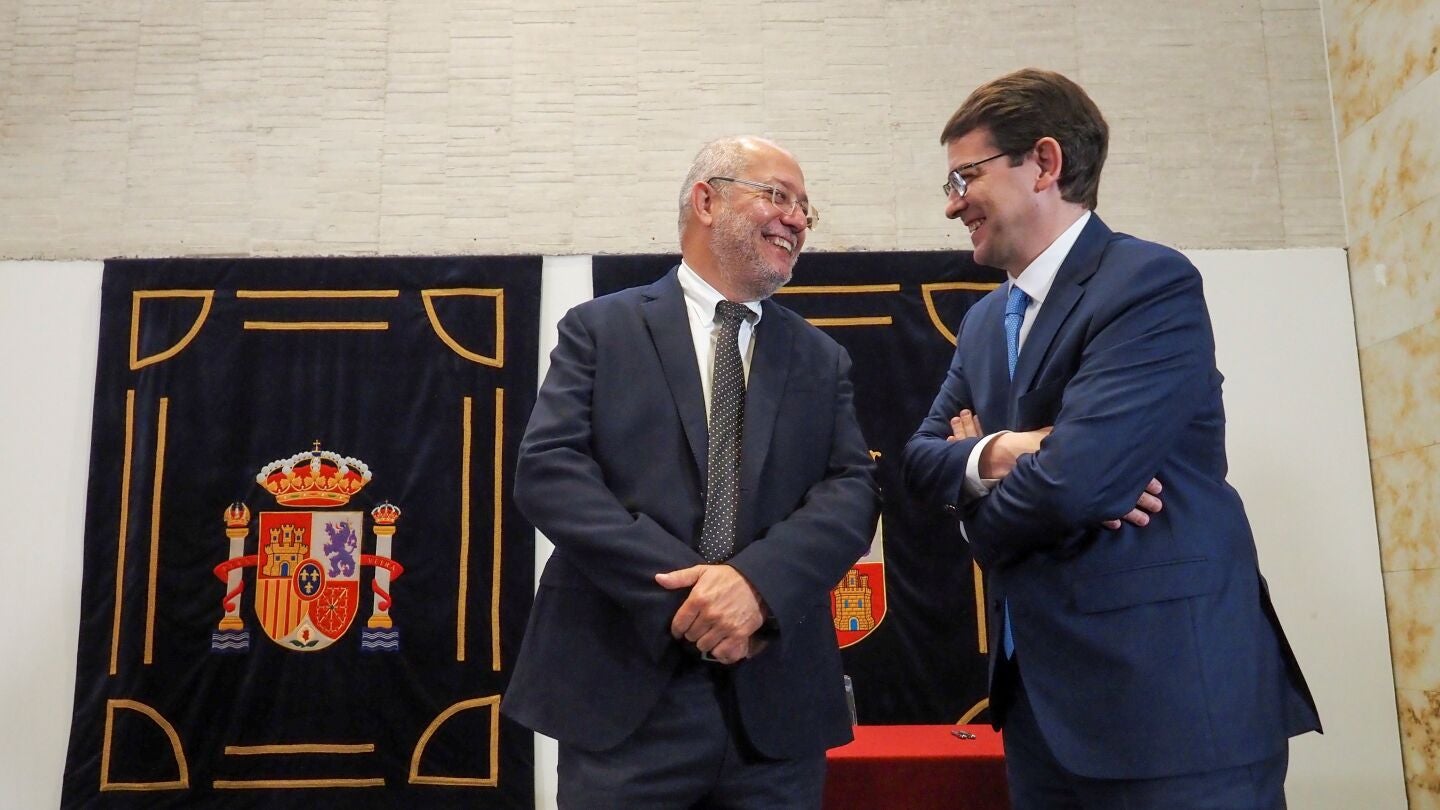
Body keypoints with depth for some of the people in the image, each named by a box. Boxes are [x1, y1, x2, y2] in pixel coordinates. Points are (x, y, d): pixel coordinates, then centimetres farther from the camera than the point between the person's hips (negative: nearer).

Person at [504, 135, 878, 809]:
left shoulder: (822, 360, 12)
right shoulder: (601, 328, 2)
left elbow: (851, 490, 0)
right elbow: (546, 470, -8)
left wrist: (759, 581, -18)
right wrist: (680, 590, -17)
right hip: (622, 691, -2)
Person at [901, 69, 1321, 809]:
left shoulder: (1152, 283, -15)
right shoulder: (985, 321, 12)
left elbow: (1071, 479, -24)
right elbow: (920, 456, 8)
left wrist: (981, 515, -3)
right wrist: (991, 456, -14)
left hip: (1171, 692, -7)